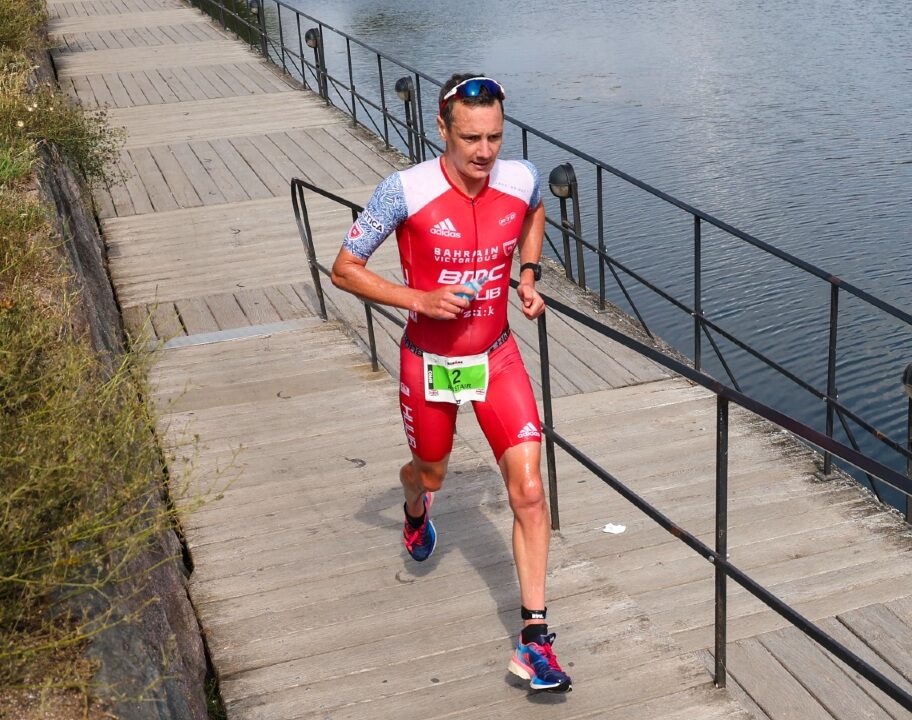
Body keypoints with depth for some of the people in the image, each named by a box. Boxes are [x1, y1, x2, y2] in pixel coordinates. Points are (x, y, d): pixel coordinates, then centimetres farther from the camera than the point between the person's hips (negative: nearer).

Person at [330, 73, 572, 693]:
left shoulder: (521, 179, -12)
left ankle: (535, 635, 0)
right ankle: (417, 510, 64)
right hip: (430, 363, -1)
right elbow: (344, 269, -14)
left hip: (497, 358, 2)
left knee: (529, 491, -11)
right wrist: (419, 299, -26)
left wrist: (529, 275, -1)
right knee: (430, 474, 22)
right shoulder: (406, 191, -23)